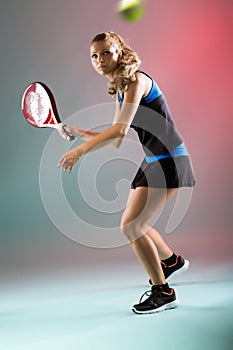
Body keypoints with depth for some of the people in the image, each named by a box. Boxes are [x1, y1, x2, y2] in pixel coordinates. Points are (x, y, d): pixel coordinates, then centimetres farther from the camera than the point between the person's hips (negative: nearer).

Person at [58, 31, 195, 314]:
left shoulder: (136, 80, -15)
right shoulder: (120, 89, 13)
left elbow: (120, 130, -27)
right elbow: (115, 141, 14)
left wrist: (80, 150, -25)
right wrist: (78, 132, 7)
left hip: (169, 161, -10)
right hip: (153, 162, 10)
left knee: (130, 226, -14)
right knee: (134, 224, 21)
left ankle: (163, 292, 0)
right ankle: (172, 261, 46)